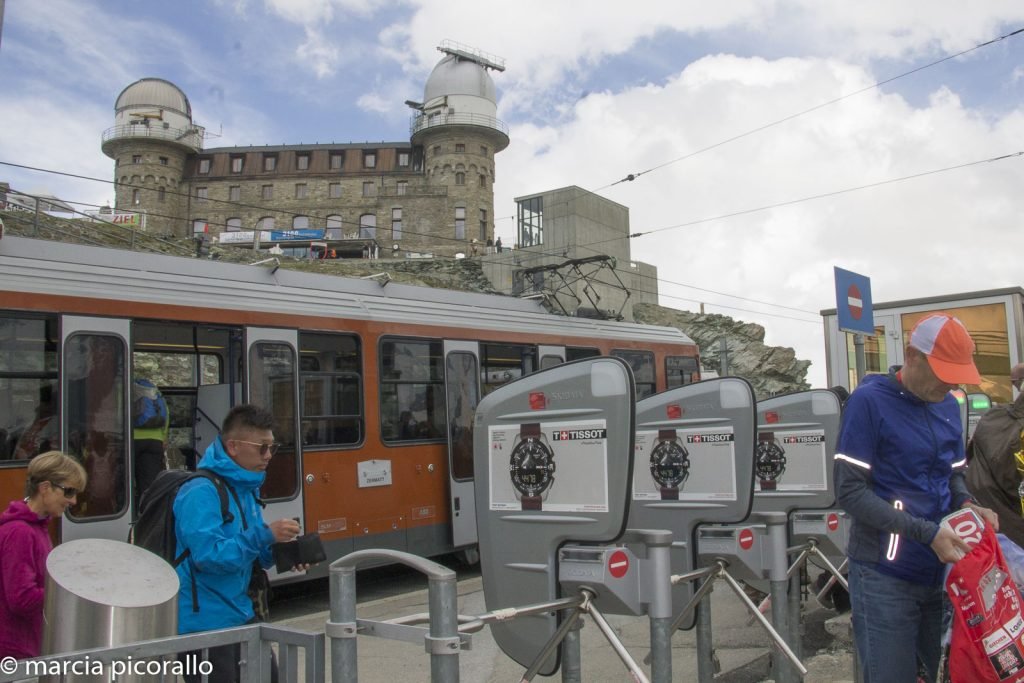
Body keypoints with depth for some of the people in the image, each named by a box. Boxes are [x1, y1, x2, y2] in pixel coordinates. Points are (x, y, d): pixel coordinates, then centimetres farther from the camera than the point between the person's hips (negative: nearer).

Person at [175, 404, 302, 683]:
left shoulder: (246, 488, 8)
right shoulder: (201, 492, -19)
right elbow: (210, 555, -28)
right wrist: (265, 535, -30)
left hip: (241, 615, 9)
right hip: (207, 622, -9)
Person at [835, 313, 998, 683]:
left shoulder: (948, 406, 8)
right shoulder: (869, 401, -13)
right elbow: (849, 491, -16)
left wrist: (968, 505, -4)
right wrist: (928, 532, -21)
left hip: (939, 571, 7)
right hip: (885, 576, -6)